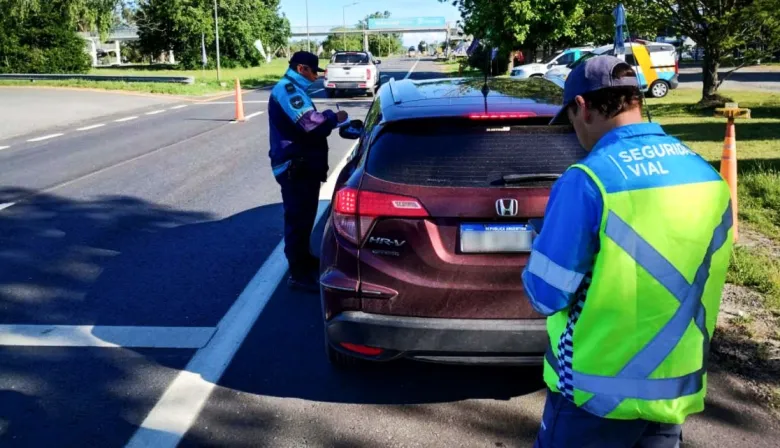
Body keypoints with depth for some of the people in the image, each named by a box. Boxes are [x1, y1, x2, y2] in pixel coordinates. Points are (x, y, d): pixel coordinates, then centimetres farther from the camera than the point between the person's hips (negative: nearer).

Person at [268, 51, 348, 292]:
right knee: (298, 218, -6)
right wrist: (334, 117, -12)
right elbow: (310, 122, -29)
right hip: (295, 167, -11)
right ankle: (298, 274, -1)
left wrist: (328, 119, 9)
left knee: (304, 216, 21)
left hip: (303, 165, 11)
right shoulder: (287, 90, -17)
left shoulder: (293, 90, 19)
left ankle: (303, 258, 36)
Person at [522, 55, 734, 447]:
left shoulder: (588, 180, -22)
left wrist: (548, 248, 3)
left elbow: (546, 295, -17)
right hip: (677, 387, 6)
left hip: (600, 391, -5)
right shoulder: (708, 176, -1)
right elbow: (696, 279, 11)